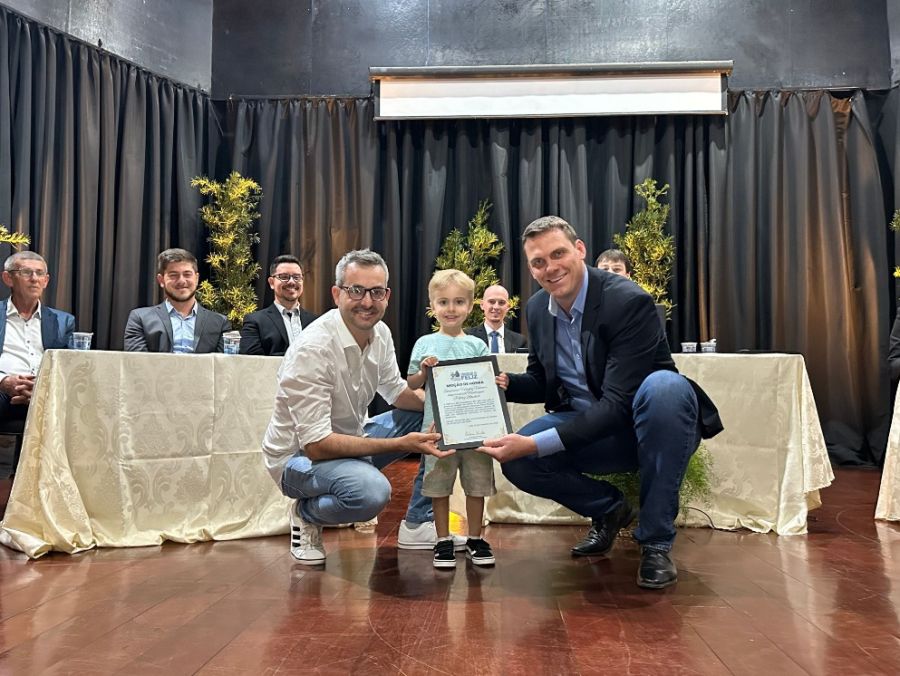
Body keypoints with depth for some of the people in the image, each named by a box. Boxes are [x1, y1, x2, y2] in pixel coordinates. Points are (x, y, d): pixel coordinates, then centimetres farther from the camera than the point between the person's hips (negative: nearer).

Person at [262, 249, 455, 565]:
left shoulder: (380, 333, -4)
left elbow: (396, 391, 12)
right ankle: (306, 514, -3)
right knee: (371, 490, -36)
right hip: (299, 455, -8)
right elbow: (316, 445, -29)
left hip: (348, 439, 8)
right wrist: (402, 444, -32)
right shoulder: (312, 350, -28)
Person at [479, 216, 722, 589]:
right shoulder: (538, 308, -2)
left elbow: (616, 405, -29)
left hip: (653, 427, -5)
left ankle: (656, 541, -20)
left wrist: (537, 444, -35)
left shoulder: (629, 302, -23)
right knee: (515, 458, -19)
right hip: (587, 429, 5)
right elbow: (542, 383, 10)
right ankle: (609, 509, 11)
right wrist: (505, 383, -14)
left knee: (665, 384, -38)